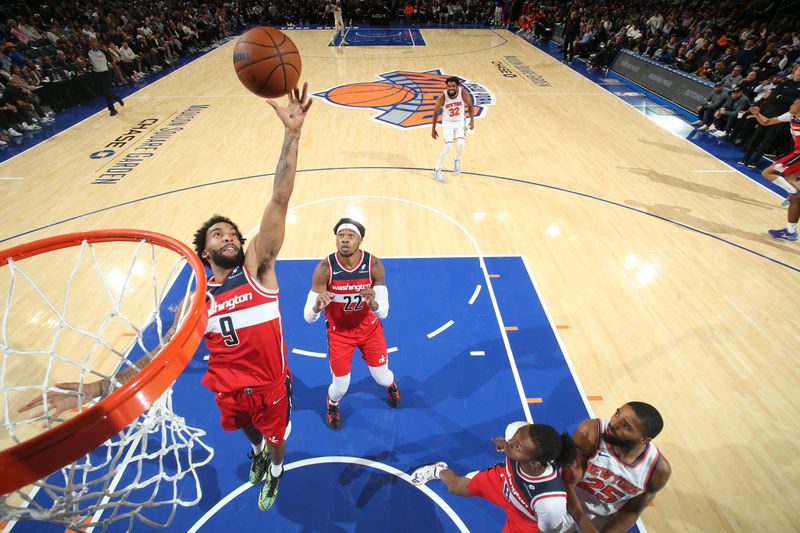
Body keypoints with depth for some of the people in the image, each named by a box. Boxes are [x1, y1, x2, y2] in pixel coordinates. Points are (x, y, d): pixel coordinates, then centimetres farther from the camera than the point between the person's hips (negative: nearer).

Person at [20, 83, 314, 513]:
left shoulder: (257, 268, -18)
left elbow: (279, 201, -29)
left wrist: (292, 134, -35)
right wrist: (97, 388, -16)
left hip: (271, 385, -2)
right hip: (228, 390, 2)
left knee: (276, 439, 25)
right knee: (251, 433, 33)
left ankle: (273, 470, 60)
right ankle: (259, 453, 69)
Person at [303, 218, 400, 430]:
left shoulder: (374, 265, -24)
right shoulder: (324, 268, -26)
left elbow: (383, 313, -22)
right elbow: (308, 318, -25)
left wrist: (373, 303, -45)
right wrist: (317, 305, -48)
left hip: (369, 328, 1)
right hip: (339, 331, -1)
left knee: (382, 378, 14)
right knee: (341, 387, 7)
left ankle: (391, 385, 56)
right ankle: (332, 405, 47)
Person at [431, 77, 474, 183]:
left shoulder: (463, 94, -18)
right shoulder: (443, 97, -22)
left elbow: (469, 105, 0)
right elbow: (436, 112, -9)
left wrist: (472, 120, -10)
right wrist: (433, 129, -5)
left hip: (460, 122, 2)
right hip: (448, 123, -2)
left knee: (461, 144, -14)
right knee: (448, 146, -17)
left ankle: (457, 160, 21)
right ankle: (437, 171, -6)